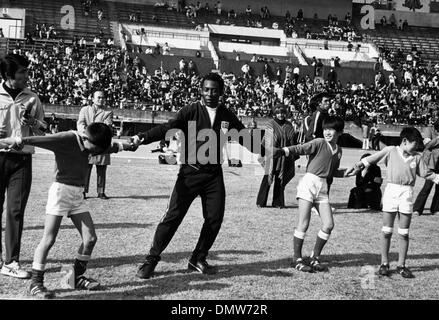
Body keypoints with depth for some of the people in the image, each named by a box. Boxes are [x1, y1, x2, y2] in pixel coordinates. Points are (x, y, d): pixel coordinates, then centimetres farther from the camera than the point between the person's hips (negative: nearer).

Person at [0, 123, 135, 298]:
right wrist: (19, 141, -37)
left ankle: (78, 277, 20)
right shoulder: (66, 139, -12)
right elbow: (39, 140, -23)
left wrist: (125, 145, 36)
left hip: (77, 195, 8)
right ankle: (36, 283, 3)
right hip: (61, 190, -7)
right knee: (49, 239, -6)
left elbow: (110, 147, 30)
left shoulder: (88, 145, 11)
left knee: (90, 239, 4)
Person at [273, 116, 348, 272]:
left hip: (323, 187, 6)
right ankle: (297, 259, 4)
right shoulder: (319, 143, -4)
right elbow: (300, 149, -16)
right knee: (304, 224, -7)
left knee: (329, 225, 1)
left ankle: (315, 258, 15)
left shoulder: (338, 150, 15)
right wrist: (281, 151, -30)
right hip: (309, 182, -6)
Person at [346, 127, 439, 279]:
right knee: (387, 231, 3)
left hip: (407, 193, 2)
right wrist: (358, 167, 4)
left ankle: (401, 265, 15)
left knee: (404, 233, 5)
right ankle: (384, 263, 13)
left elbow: (427, 173, 15)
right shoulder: (390, 151, 0)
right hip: (391, 190, -2)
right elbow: (371, 159, 6)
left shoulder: (418, 157, 7)